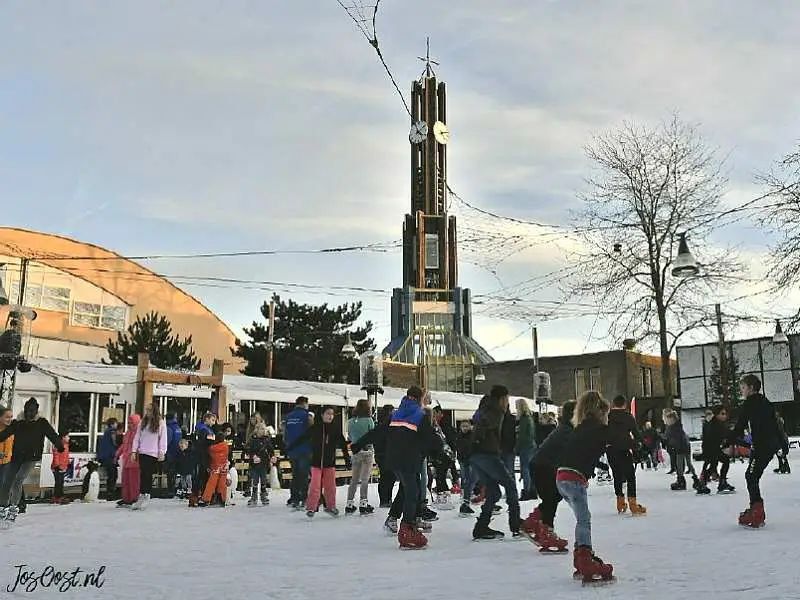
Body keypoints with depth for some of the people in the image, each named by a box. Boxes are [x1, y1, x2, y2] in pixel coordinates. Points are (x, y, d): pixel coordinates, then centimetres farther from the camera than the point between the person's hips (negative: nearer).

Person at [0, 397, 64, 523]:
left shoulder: (42, 423, 0)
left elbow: (52, 435, -9)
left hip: (31, 458, -4)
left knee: (18, 481, -19)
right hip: (16, 457, 4)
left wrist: (60, 446, -24)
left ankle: (13, 508, -10)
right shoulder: (18, 424, 9)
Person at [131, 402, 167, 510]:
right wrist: (134, 451, 5)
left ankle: (146, 496, -1)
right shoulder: (143, 422, 11)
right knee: (143, 474, 0)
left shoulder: (161, 423, 0)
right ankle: (141, 495, 2)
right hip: (142, 452, 3)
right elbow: (137, 437, 12)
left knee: (148, 474, -5)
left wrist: (162, 452, -7)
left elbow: (163, 439, -1)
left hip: (153, 453, -3)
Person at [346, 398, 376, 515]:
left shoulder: (351, 422, 2)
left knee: (354, 479, 12)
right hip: (367, 451, -4)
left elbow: (350, 437, 10)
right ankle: (363, 505, 2)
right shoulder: (369, 420, -12)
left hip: (355, 452, 4)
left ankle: (349, 505, 13)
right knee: (365, 480, 1)